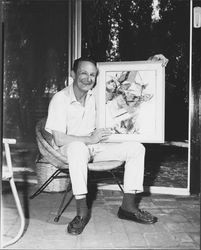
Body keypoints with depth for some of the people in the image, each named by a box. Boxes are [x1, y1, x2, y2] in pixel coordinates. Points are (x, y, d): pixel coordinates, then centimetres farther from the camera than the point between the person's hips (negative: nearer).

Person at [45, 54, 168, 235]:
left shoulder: (95, 95, -2)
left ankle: (128, 206, -6)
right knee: (78, 148, -42)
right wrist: (90, 139, -24)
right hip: (69, 149, -6)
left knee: (136, 148, -7)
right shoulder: (60, 99, -17)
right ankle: (82, 211, -31)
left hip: (94, 145, 6)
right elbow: (59, 139, -22)